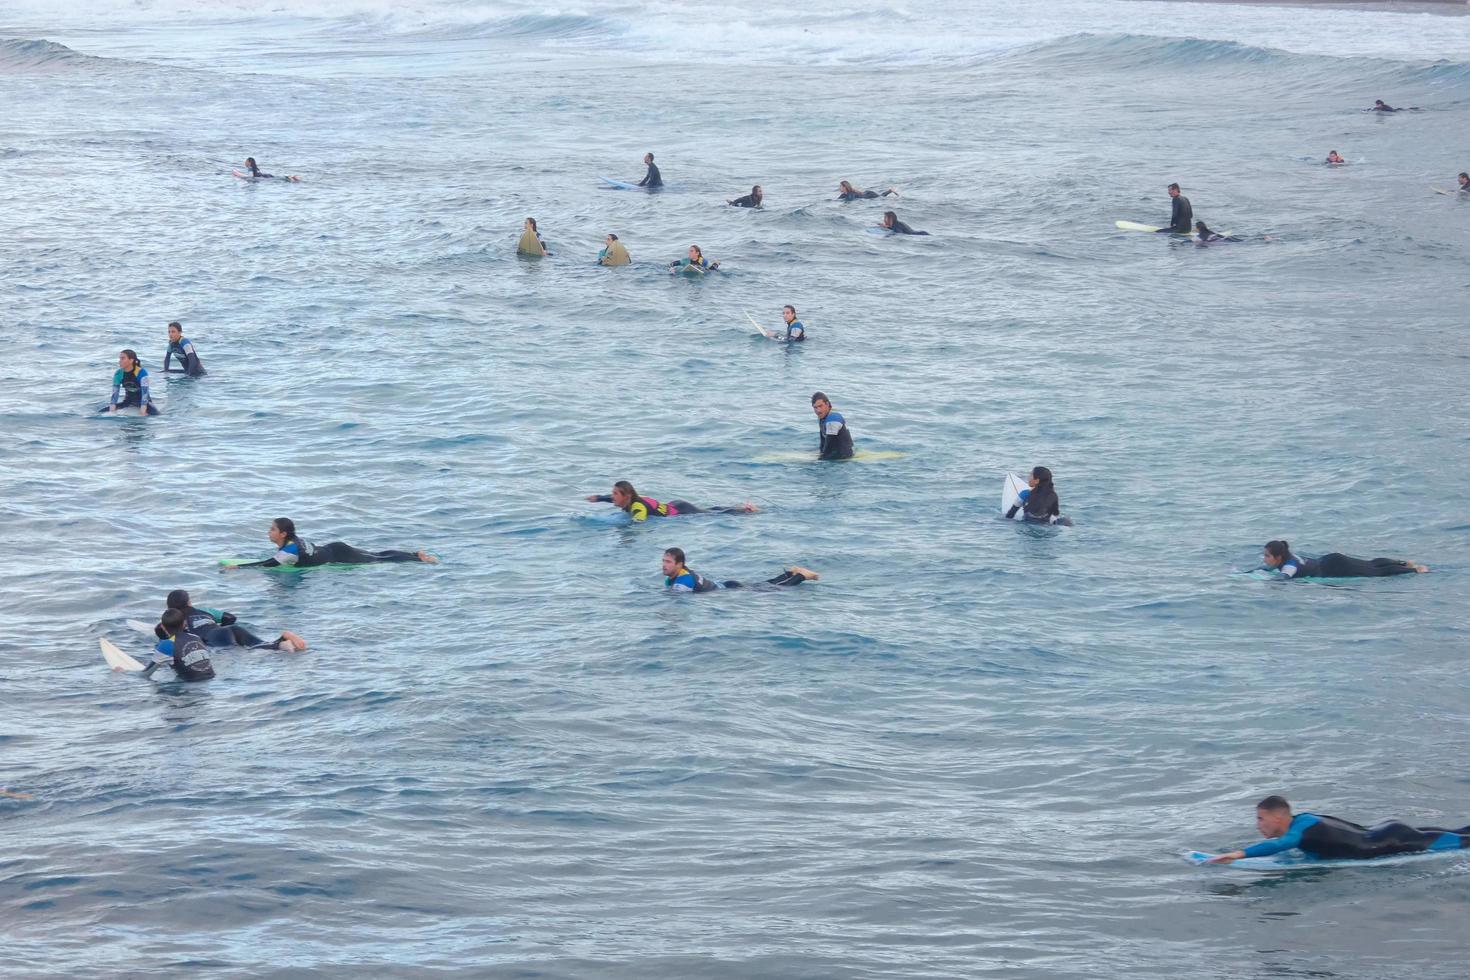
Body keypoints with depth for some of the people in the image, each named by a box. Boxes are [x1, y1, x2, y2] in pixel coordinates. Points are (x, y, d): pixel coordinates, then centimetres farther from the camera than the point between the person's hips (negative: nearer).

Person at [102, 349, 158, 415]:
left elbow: (145, 392, -28)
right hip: (128, 401, 5)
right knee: (103, 411, -7)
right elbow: (115, 393, -9)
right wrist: (112, 410, -20)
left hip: (142, 400, -5)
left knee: (154, 413, -35)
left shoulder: (141, 373, -23)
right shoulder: (118, 374, -9)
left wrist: (142, 412, -37)